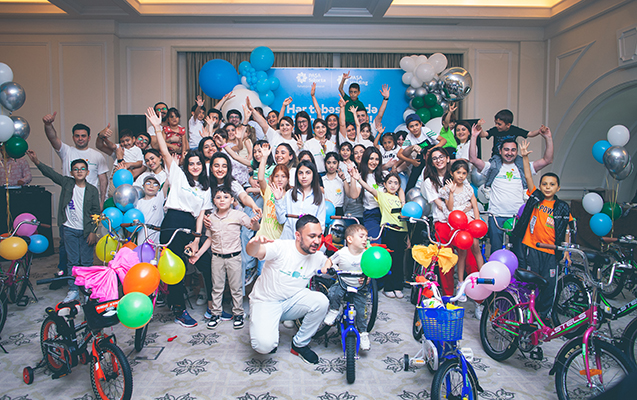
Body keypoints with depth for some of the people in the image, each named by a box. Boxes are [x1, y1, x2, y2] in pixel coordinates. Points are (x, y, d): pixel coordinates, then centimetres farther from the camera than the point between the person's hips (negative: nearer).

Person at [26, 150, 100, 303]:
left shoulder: (92, 190, -2)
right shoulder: (67, 183, 3)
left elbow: (96, 212, -2)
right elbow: (51, 173, -8)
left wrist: (93, 232, -7)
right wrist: (37, 162, -24)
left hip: (86, 231, -2)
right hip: (70, 229, 2)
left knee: (86, 262, 5)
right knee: (72, 261, 8)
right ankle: (73, 290, 17)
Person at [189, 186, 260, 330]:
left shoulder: (238, 215, -6)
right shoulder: (211, 218, 4)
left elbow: (255, 228, -10)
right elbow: (209, 239, 11)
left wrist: (255, 222, -33)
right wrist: (197, 254, 9)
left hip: (234, 257, -3)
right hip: (217, 257, 3)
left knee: (236, 287, 6)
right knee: (217, 287, 11)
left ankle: (238, 314, 20)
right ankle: (215, 313, 24)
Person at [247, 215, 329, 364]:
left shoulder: (318, 257, -2)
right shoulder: (281, 247, -19)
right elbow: (253, 252, -34)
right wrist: (255, 242, -60)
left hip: (292, 301, 5)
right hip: (265, 302, -5)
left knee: (321, 301, -24)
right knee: (264, 345, -28)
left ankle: (300, 344, -1)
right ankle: (266, 333, 13)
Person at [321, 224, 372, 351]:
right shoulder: (342, 253, -14)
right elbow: (330, 260, 0)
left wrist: (367, 278, -25)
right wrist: (326, 267, -21)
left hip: (360, 287, 1)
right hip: (342, 283, 0)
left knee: (360, 310, -4)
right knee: (333, 294, -29)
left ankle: (363, 333, 18)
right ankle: (334, 310, 3)